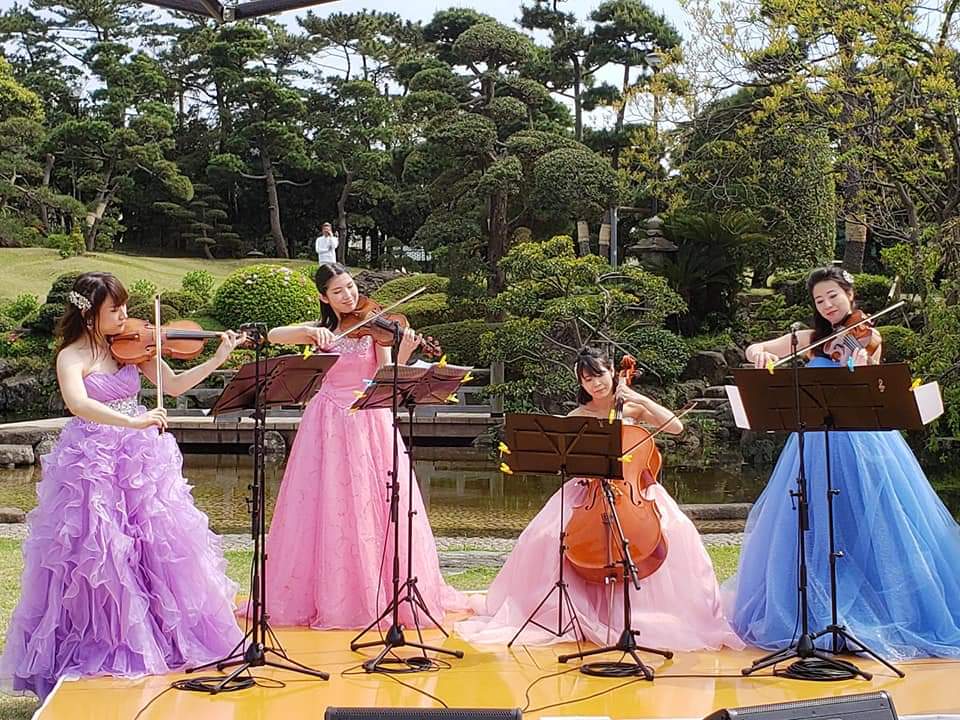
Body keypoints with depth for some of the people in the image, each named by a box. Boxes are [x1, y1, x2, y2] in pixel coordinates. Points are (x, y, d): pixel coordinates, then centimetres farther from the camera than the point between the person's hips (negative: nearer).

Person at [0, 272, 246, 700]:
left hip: (142, 461, 4)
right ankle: (99, 644, 12)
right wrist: (131, 421, -39)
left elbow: (174, 385, 5)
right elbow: (78, 404, -27)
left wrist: (218, 359, -6)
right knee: (97, 551, -3)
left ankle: (162, 634, 19)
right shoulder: (72, 356, -9)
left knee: (158, 544, 4)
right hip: (92, 465, -4)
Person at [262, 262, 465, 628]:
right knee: (327, 508, -1)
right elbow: (273, 335, -9)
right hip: (328, 426, 1)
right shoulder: (319, 330, 7)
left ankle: (381, 591, 6)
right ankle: (328, 593, 10)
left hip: (370, 423, -1)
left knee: (374, 508, -3)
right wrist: (310, 332, -24)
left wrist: (404, 352, -26)